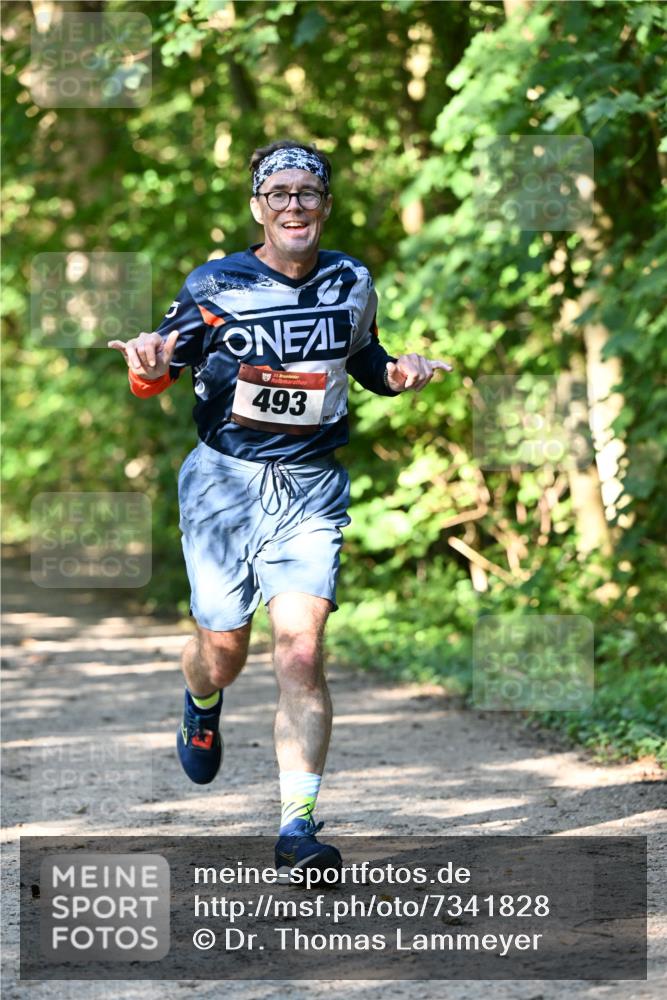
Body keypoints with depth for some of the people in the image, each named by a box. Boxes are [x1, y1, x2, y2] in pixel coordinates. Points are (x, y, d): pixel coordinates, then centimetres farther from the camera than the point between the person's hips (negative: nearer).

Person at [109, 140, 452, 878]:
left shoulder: (351, 282, 4)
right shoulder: (215, 285, -4)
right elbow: (153, 380, 1)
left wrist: (396, 374, 0)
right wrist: (149, 367, -23)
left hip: (311, 490, 1)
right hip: (223, 482, -1)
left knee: (300, 652, -13)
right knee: (224, 650, 6)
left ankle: (298, 828, -13)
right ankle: (201, 706, 46)